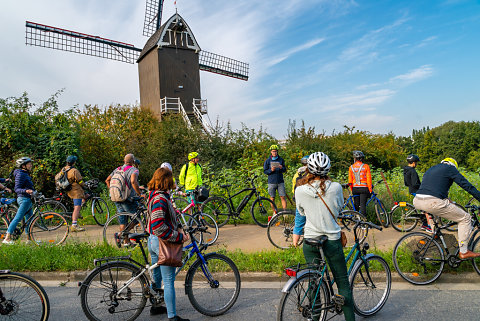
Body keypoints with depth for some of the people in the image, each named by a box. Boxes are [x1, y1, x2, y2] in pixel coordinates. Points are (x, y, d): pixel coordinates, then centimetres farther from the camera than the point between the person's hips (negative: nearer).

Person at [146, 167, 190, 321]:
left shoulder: (156, 196, 8)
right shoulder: (160, 199, -25)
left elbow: (170, 216, 17)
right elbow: (159, 227, -31)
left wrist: (179, 228, 1)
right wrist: (179, 237, -23)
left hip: (153, 241, 10)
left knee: (157, 276, 24)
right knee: (169, 281, 0)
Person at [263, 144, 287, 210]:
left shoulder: (281, 160, 6)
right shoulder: (268, 160, 1)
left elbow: (285, 170, 9)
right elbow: (265, 171, 1)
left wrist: (282, 168, -15)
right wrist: (271, 170, -18)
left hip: (280, 182, 1)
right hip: (272, 182, -1)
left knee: (283, 197, -3)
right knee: (272, 198, 6)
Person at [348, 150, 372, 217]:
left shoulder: (351, 167, 5)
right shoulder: (366, 166, -2)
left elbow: (350, 181, 5)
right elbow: (369, 179, -6)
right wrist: (370, 190, -1)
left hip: (355, 188, 3)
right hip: (364, 188, -3)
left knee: (356, 205, 14)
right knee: (363, 205, -4)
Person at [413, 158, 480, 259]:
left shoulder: (430, 169, 31)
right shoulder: (450, 168, 12)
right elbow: (467, 185, 5)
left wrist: (446, 200, 46)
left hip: (417, 202, 7)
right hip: (433, 203, -7)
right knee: (465, 218, 11)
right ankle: (464, 252, 15)